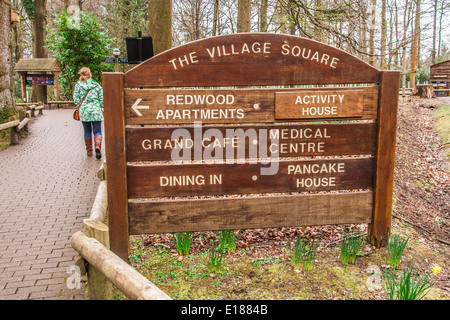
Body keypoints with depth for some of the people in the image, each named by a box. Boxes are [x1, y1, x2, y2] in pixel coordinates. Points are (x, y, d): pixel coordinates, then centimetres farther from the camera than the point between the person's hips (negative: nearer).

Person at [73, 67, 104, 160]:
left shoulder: (78, 85, 0)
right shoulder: (96, 85, 0)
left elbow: (76, 100, -2)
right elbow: (102, 99, 0)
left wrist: (81, 106, 15)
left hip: (84, 111, 1)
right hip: (96, 110, -1)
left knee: (87, 131, 13)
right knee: (97, 131, 3)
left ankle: (89, 151, 19)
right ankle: (97, 147, -21)